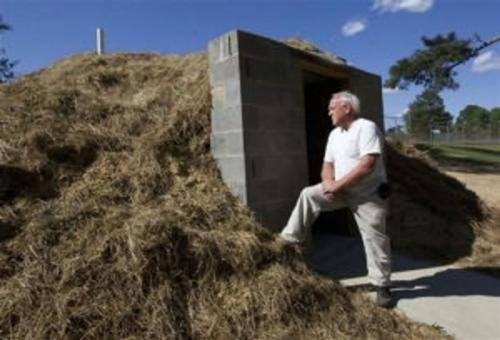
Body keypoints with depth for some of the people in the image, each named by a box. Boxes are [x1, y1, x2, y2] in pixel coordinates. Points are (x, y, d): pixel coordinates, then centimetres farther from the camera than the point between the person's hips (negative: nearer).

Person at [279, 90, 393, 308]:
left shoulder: (366, 128, -18)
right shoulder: (334, 134, 8)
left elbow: (367, 165, -28)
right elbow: (328, 164, 10)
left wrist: (337, 184, -24)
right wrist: (328, 183, -13)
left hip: (369, 195, -6)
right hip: (342, 190, 7)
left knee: (375, 240, 0)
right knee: (309, 195, -8)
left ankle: (382, 286, 17)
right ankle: (289, 239, -2)